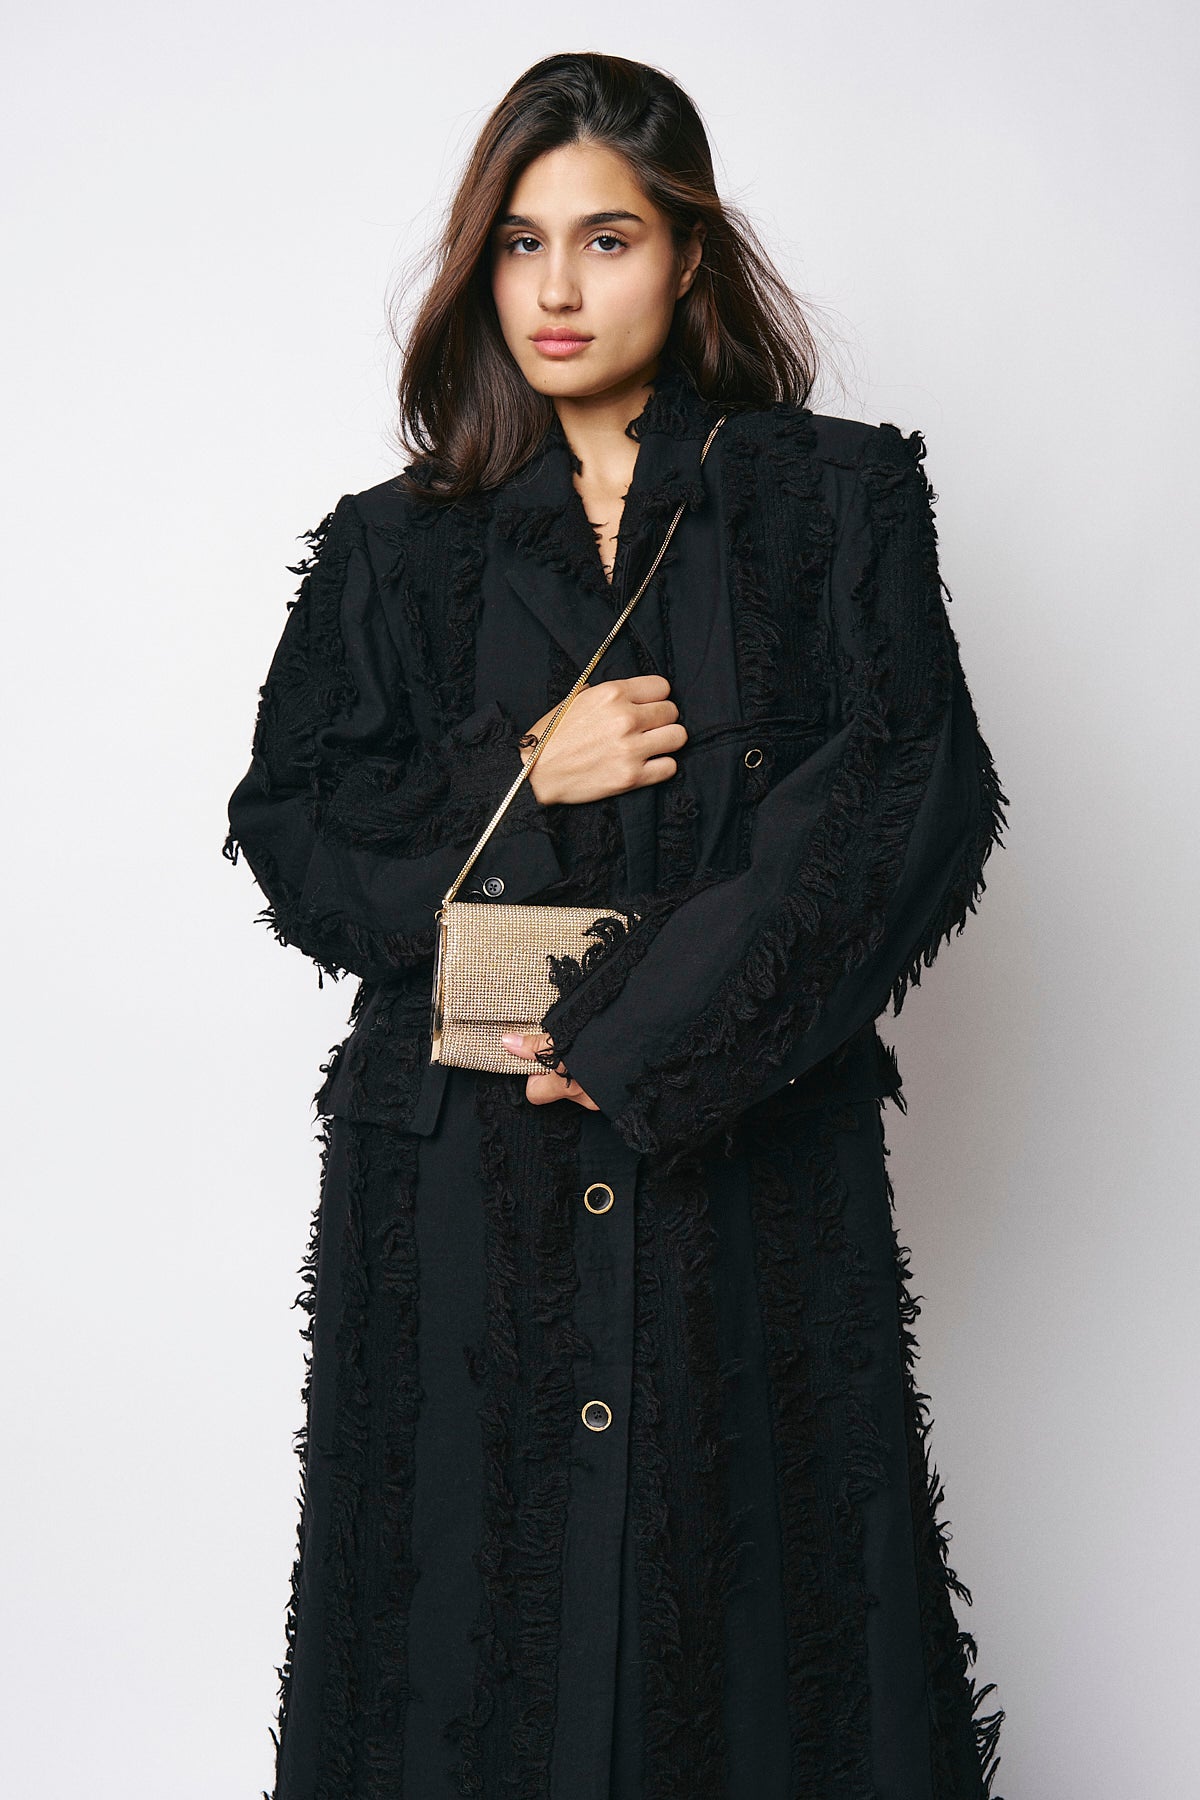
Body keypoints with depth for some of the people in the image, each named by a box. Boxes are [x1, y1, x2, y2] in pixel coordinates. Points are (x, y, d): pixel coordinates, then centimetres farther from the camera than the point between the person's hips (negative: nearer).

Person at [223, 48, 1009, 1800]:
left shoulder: (839, 502, 4)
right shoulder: (397, 548, 9)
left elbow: (916, 803, -5)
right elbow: (285, 828, 8)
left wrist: (640, 1035, -11)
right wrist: (514, 775, -10)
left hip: (751, 1149, -1)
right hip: (460, 1170, 2)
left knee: (746, 1578, 4)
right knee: (475, 1596, 7)